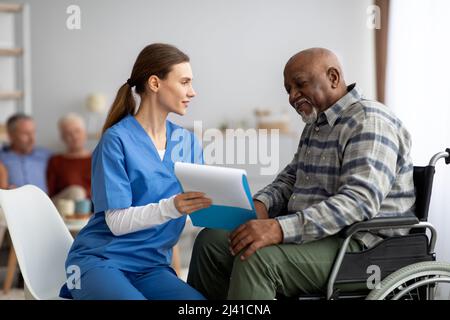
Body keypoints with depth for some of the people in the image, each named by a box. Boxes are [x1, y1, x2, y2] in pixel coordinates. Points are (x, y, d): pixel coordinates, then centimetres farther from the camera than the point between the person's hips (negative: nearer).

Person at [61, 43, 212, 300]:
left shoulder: (188, 142, 8)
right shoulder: (117, 140, -9)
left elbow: (201, 208, 6)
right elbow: (117, 221, -13)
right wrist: (171, 208, -29)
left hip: (150, 266, 5)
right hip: (99, 259, -5)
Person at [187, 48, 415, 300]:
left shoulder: (369, 121, -13)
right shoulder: (316, 125, 19)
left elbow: (360, 200, -26)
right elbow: (291, 178, 26)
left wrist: (281, 228, -33)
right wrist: (261, 203, 1)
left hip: (360, 245, -10)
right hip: (312, 233, 10)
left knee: (257, 257, -30)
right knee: (211, 241, 0)